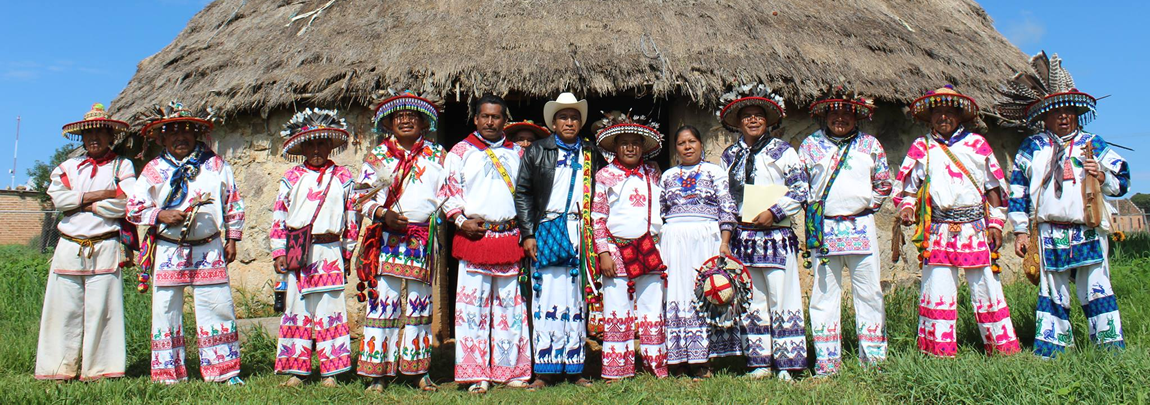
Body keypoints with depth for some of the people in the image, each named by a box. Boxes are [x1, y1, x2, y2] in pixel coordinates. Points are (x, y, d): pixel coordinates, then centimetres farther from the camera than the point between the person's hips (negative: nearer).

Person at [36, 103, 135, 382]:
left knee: (101, 309, -4)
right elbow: (57, 198, 0)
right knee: (65, 308, 2)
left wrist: (82, 203, -5)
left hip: (104, 248, -3)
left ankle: (99, 369, 3)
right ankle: (61, 368, 10)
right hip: (69, 247, 3)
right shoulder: (69, 167, 18)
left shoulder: (122, 166, 7)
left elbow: (125, 204, -9)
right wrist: (100, 195, -7)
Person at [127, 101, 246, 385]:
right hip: (168, 251, 1)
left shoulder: (215, 165, 6)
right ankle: (168, 373, 16)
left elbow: (234, 203, 11)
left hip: (209, 250, 0)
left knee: (219, 307, -1)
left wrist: (232, 239, 8)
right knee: (165, 311, 4)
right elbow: (134, 208, 6)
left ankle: (225, 370, 8)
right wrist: (160, 215, -11)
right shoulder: (154, 169, 6)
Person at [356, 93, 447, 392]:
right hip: (389, 240, -1)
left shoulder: (437, 155, 12)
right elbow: (363, 196, 6)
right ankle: (378, 373, 3)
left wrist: (438, 217, -8)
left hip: (425, 241, 1)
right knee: (383, 302, -4)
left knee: (420, 305, 8)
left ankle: (420, 370, 15)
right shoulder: (377, 156, 11)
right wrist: (381, 213, -12)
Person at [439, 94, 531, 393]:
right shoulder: (461, 151, 9)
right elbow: (448, 188, 4)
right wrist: (460, 220, -8)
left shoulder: (517, 153, 18)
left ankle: (511, 371, 13)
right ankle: (477, 375, 4)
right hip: (474, 235, -2)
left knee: (510, 306, 4)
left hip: (510, 238, 3)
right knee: (474, 305, -3)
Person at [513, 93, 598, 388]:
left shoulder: (591, 155, 14)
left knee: (577, 299, 4)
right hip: (547, 231, -2)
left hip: (581, 233, 2)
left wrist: (596, 237, 6)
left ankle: (574, 368, 11)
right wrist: (528, 233, -4)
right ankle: (545, 371, 0)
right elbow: (522, 192, 5)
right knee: (547, 298, -5)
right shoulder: (537, 152, 9)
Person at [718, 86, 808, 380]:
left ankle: (786, 364, 3)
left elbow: (800, 188, -3)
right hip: (742, 237, 4)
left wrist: (774, 211, -14)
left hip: (775, 235, -4)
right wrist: (726, 236, 13)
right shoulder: (730, 156, 15)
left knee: (781, 300, -5)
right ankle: (759, 363, 15)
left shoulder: (781, 151, 2)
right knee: (752, 303, 7)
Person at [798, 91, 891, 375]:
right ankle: (827, 361, 9)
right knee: (825, 293, 2)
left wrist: (867, 206, 8)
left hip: (861, 226, 1)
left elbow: (883, 184, 17)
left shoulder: (870, 145, 10)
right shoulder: (811, 145, 8)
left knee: (869, 293, 3)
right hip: (823, 229, -1)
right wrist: (813, 208, 4)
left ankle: (873, 357, 14)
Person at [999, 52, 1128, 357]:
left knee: (1096, 291, 0)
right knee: (1052, 295, 5)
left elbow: (1122, 181, 12)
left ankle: (1112, 348, 8)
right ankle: (1049, 349, 11)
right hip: (1049, 235, 0)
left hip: (1088, 232, 0)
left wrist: (1102, 176, -11)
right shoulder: (1032, 147, 9)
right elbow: (1017, 189, 9)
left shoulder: (1093, 144, 10)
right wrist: (1020, 231, 4)